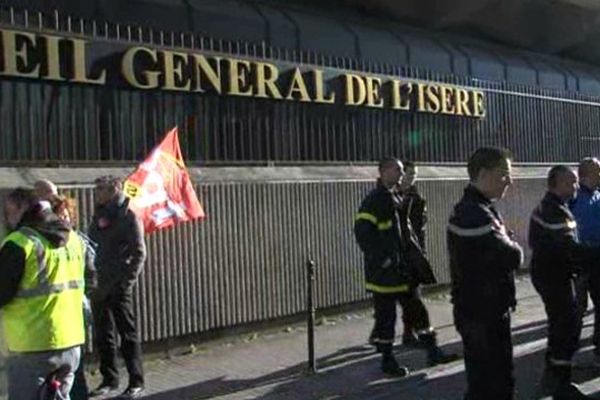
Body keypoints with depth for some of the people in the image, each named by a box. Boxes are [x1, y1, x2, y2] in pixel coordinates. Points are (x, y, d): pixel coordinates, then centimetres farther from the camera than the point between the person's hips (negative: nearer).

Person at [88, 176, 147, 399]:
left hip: (119, 286, -6)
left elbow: (139, 253, -10)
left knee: (127, 333, 0)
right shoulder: (98, 216, 12)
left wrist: (127, 280, -16)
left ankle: (136, 382, 8)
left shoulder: (127, 217, -7)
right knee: (103, 334, 12)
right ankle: (109, 379, 24)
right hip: (99, 285, 6)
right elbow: (90, 247, 15)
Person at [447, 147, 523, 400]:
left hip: (493, 311, 10)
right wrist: (512, 248, -4)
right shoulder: (473, 215, -23)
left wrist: (507, 247, -9)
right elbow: (512, 258, -24)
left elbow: (499, 252, 11)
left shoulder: (482, 209, 12)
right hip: (481, 315, -10)